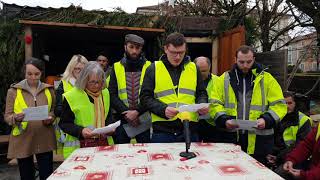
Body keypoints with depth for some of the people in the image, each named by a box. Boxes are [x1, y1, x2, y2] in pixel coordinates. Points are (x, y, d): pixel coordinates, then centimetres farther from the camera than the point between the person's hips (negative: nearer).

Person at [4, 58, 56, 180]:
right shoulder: (14, 91, -2)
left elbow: (54, 110, 11)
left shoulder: (49, 90, 3)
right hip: (22, 140, -1)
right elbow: (7, 116, 1)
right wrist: (16, 118, -20)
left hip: (44, 139, 1)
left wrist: (50, 118, -10)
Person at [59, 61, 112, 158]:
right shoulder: (71, 96, -8)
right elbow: (64, 123, -5)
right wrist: (80, 131, -20)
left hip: (103, 144, 4)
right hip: (79, 147, -4)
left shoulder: (105, 93, 7)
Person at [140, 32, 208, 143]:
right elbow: (145, 97, 0)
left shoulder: (194, 68, 10)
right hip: (162, 130, -2)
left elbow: (201, 93, 17)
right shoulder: (153, 69, 3)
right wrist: (163, 110, -16)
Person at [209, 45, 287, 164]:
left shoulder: (267, 79, 5)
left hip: (258, 139, 0)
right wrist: (224, 120, -14)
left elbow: (279, 105, 2)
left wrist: (266, 120, -15)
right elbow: (215, 104, 3)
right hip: (231, 137, 1)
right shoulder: (224, 79, 7)